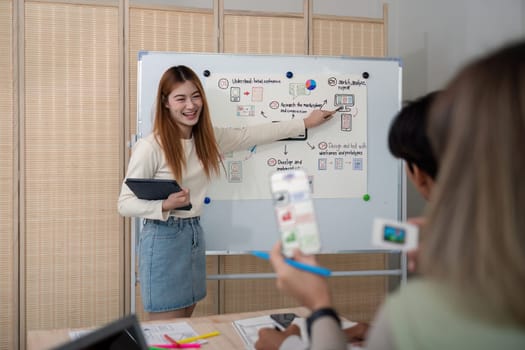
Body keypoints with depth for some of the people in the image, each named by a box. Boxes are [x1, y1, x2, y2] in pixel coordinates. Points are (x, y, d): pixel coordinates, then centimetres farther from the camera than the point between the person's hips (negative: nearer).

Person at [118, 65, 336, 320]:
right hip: (163, 238, -6)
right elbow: (125, 204, -12)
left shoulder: (207, 138, 4)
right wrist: (165, 206, -30)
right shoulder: (149, 148, -16)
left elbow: (251, 135, 12)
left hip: (195, 234, 6)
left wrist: (305, 123, 17)